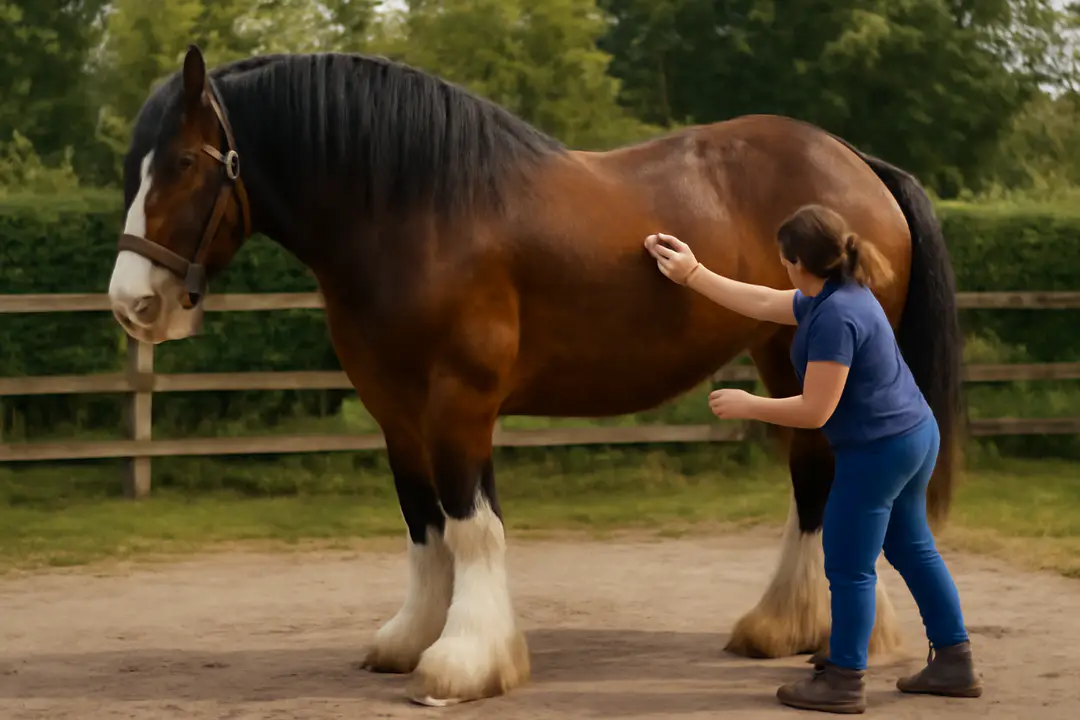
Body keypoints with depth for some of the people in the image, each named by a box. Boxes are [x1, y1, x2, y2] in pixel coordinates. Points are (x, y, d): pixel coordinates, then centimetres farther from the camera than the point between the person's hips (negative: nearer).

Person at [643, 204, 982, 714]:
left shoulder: (835, 317, -25)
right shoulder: (831, 295, 7)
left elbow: (814, 411, -23)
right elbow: (761, 303, 20)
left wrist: (746, 406, -11)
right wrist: (692, 274, 24)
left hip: (878, 451, -10)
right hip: (913, 434, 10)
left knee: (848, 568, 2)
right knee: (912, 549, 19)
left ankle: (844, 682, 12)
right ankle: (955, 664, 26)